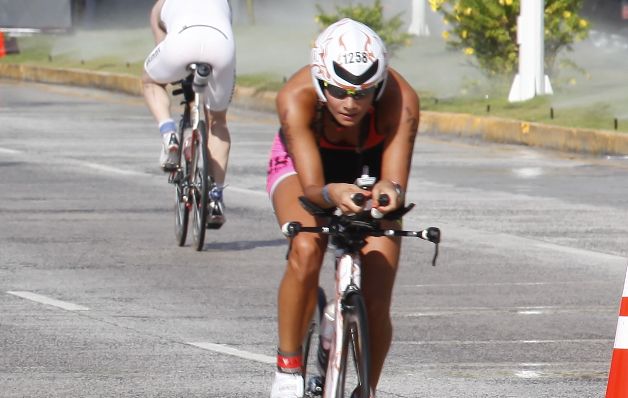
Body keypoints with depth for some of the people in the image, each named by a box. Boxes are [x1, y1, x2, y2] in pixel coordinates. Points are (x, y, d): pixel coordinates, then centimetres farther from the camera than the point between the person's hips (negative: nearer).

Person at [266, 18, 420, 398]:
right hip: (304, 165, -1)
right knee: (307, 250, -33)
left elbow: (396, 181, -37)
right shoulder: (297, 97, -37)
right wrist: (331, 194, -63)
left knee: (376, 304, -12)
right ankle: (288, 367, -16)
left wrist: (389, 192, -61)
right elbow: (311, 187, -40)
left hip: (370, 170, 1)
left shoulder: (401, 100, -35)